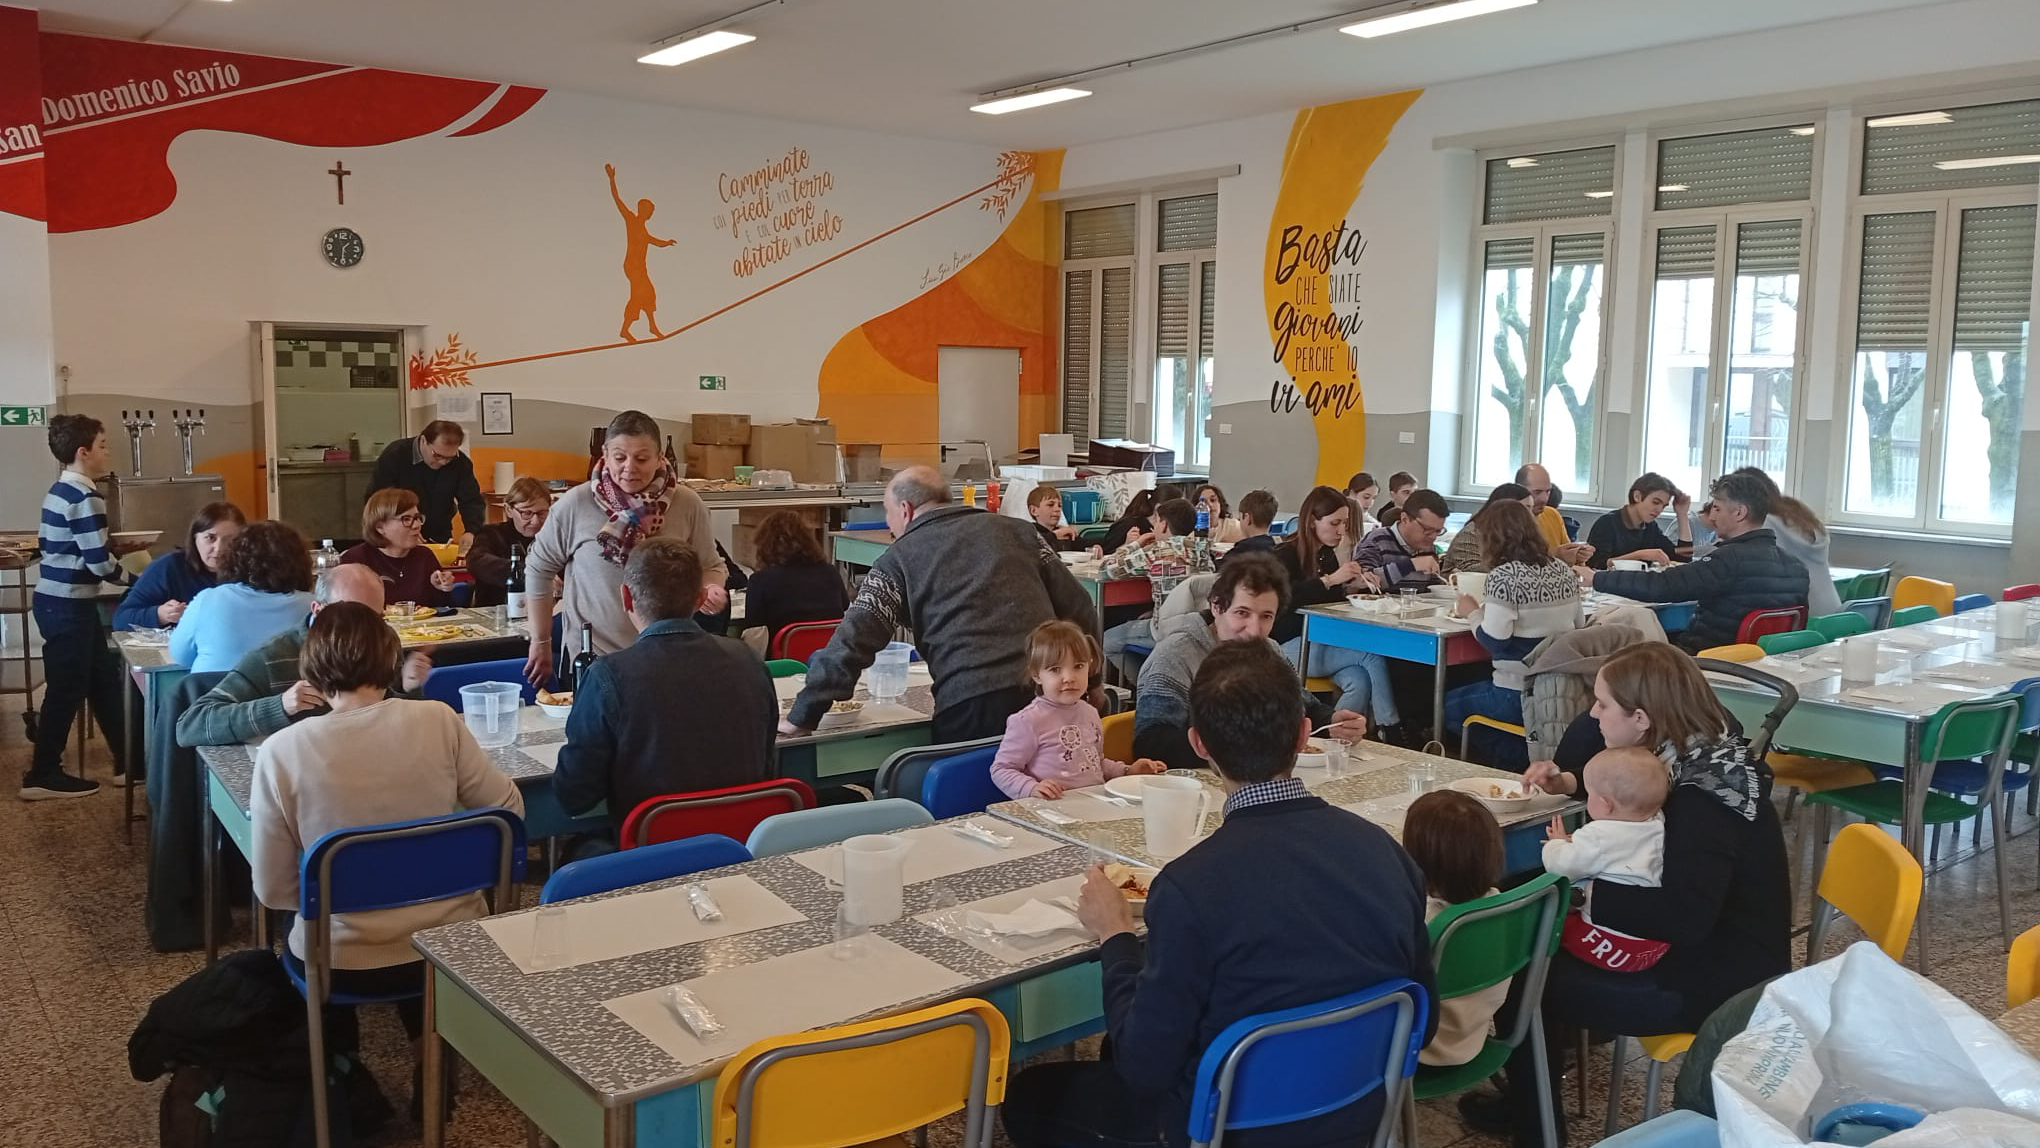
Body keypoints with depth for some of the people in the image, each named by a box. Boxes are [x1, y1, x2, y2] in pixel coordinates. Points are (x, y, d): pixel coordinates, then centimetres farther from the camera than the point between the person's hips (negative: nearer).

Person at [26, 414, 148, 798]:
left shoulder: (59, 492, 11)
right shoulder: (85, 499, -19)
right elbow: (98, 564, -22)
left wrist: (113, 548, 15)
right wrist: (130, 578, -3)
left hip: (57, 600, 10)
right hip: (68, 606, -10)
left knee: (104, 680, 15)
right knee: (67, 689, 0)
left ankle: (127, 759, 22)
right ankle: (42, 775, 9)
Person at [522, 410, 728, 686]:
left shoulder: (688, 505, -7)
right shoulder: (575, 505, -10)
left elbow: (711, 567, 6)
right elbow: (539, 569, 3)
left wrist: (711, 589, -17)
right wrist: (541, 643, 6)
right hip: (590, 660, -1)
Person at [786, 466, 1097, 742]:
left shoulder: (900, 557, 7)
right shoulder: (1016, 529, 17)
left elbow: (853, 640, -1)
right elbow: (1077, 605, 16)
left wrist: (802, 716, 5)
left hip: (970, 704, -4)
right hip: (1049, 692, 4)